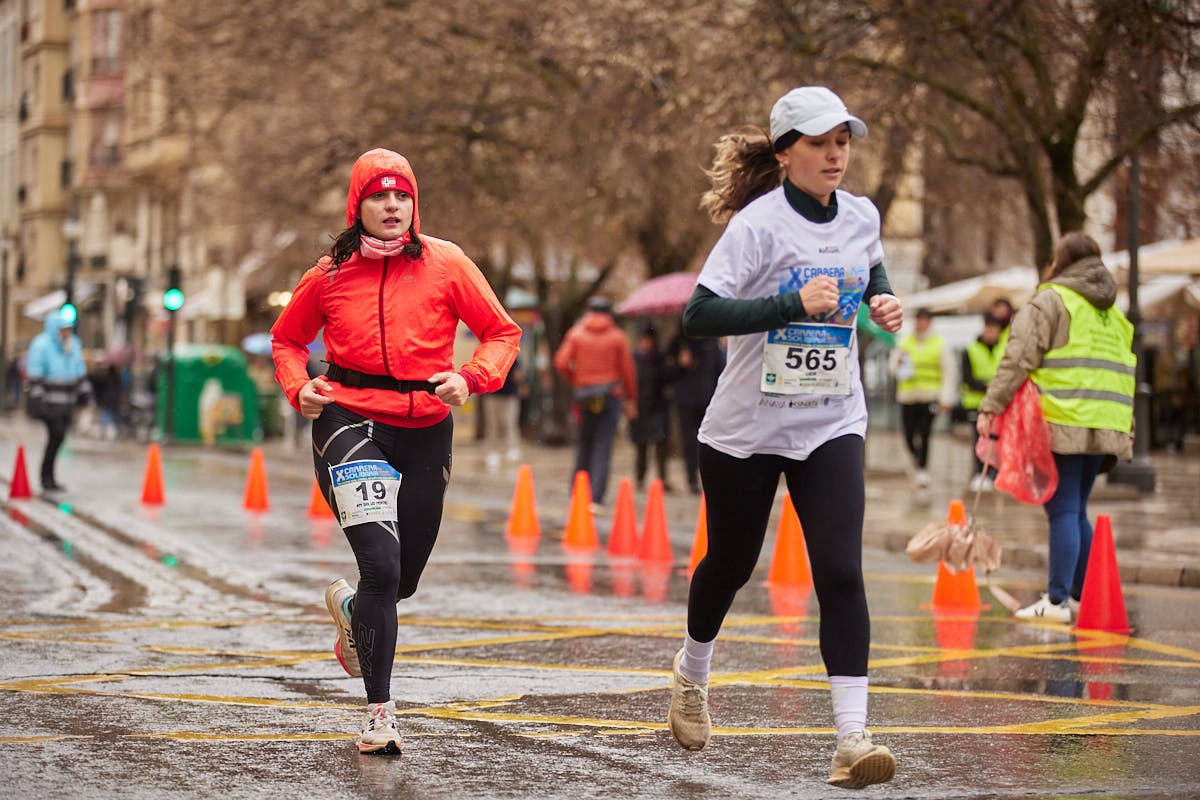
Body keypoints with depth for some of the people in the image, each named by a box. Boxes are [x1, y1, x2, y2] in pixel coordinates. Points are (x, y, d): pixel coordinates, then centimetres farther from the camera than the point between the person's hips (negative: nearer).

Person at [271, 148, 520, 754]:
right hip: (351, 421, -2)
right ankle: (379, 712, -11)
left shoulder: (444, 264, 1)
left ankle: (351, 608, 51)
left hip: (425, 430, 3)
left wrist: (470, 377, -14)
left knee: (404, 576, 13)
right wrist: (299, 388, -2)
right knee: (381, 564, -19)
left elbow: (502, 333, 4)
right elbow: (287, 338, 17)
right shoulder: (331, 273, 3)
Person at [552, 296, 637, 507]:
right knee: (603, 445, -2)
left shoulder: (576, 334, 3)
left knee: (584, 444, 15)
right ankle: (596, 495, -10)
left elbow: (561, 363, -6)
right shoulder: (617, 337, 1)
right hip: (611, 394, -1)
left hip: (584, 394, 2)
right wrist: (631, 400, 8)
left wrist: (575, 381, 11)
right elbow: (627, 370, 0)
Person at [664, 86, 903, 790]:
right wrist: (795, 302, -34)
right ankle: (693, 671, 45)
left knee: (841, 572, -13)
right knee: (730, 564, 14)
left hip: (832, 424, 3)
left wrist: (884, 301, 2)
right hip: (747, 427, -3)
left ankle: (854, 736, -13)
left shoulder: (863, 216, 2)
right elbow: (699, 315, -25)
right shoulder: (760, 223, -15)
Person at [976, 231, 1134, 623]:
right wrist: (1125, 429, 25)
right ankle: (1081, 595, 16)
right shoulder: (1113, 312, 21)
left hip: (1063, 424, -7)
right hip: (1104, 426, 7)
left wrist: (991, 406, -14)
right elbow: (1123, 371, 23)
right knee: (1077, 511, 15)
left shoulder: (1051, 300, -2)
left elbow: (1019, 357, -12)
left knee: (1063, 510, -7)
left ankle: (1057, 600, -8)